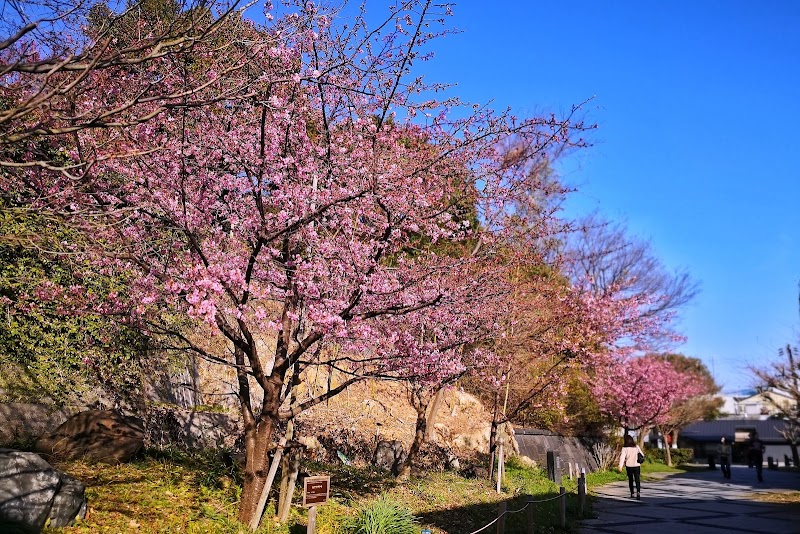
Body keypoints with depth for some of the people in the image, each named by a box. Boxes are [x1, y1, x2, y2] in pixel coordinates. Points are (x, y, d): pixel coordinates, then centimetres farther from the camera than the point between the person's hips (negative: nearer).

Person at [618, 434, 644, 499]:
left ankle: (632, 494, 21)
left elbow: (622, 457, -17)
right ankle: (638, 492, -24)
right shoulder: (636, 447, 1)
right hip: (637, 466, 1)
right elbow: (642, 454, 7)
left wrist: (620, 466, -21)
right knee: (637, 480, -2)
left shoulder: (625, 448, -7)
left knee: (630, 480, 16)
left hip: (629, 466, -1)